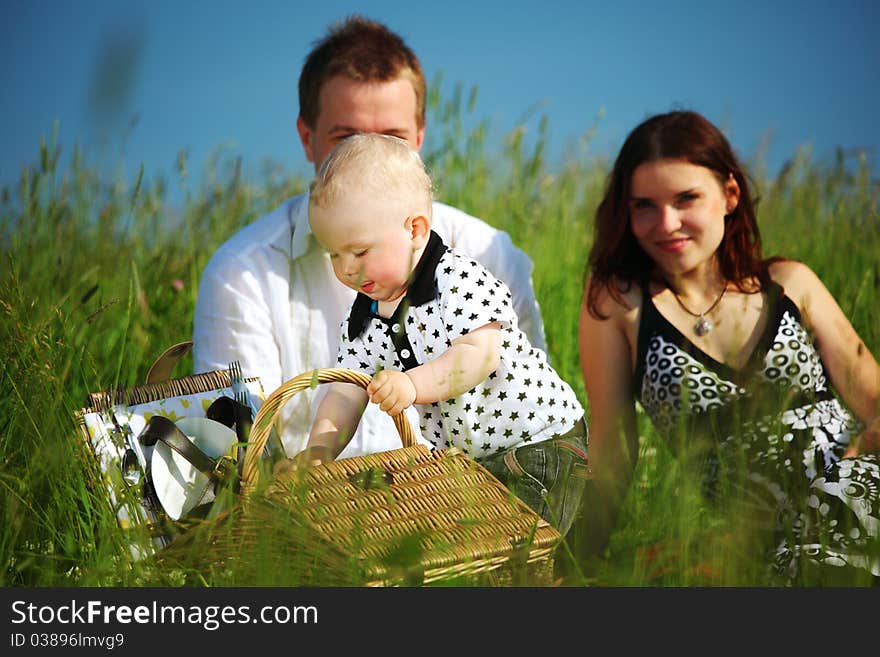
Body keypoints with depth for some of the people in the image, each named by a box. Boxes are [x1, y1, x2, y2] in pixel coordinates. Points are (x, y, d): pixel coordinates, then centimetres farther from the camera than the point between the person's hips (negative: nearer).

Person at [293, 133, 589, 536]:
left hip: (540, 444, -7)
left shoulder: (460, 280, -18)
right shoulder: (363, 322, 3)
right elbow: (346, 393, 2)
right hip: (461, 457, 7)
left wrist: (412, 385, -42)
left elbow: (480, 354, -29)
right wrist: (320, 448, -16)